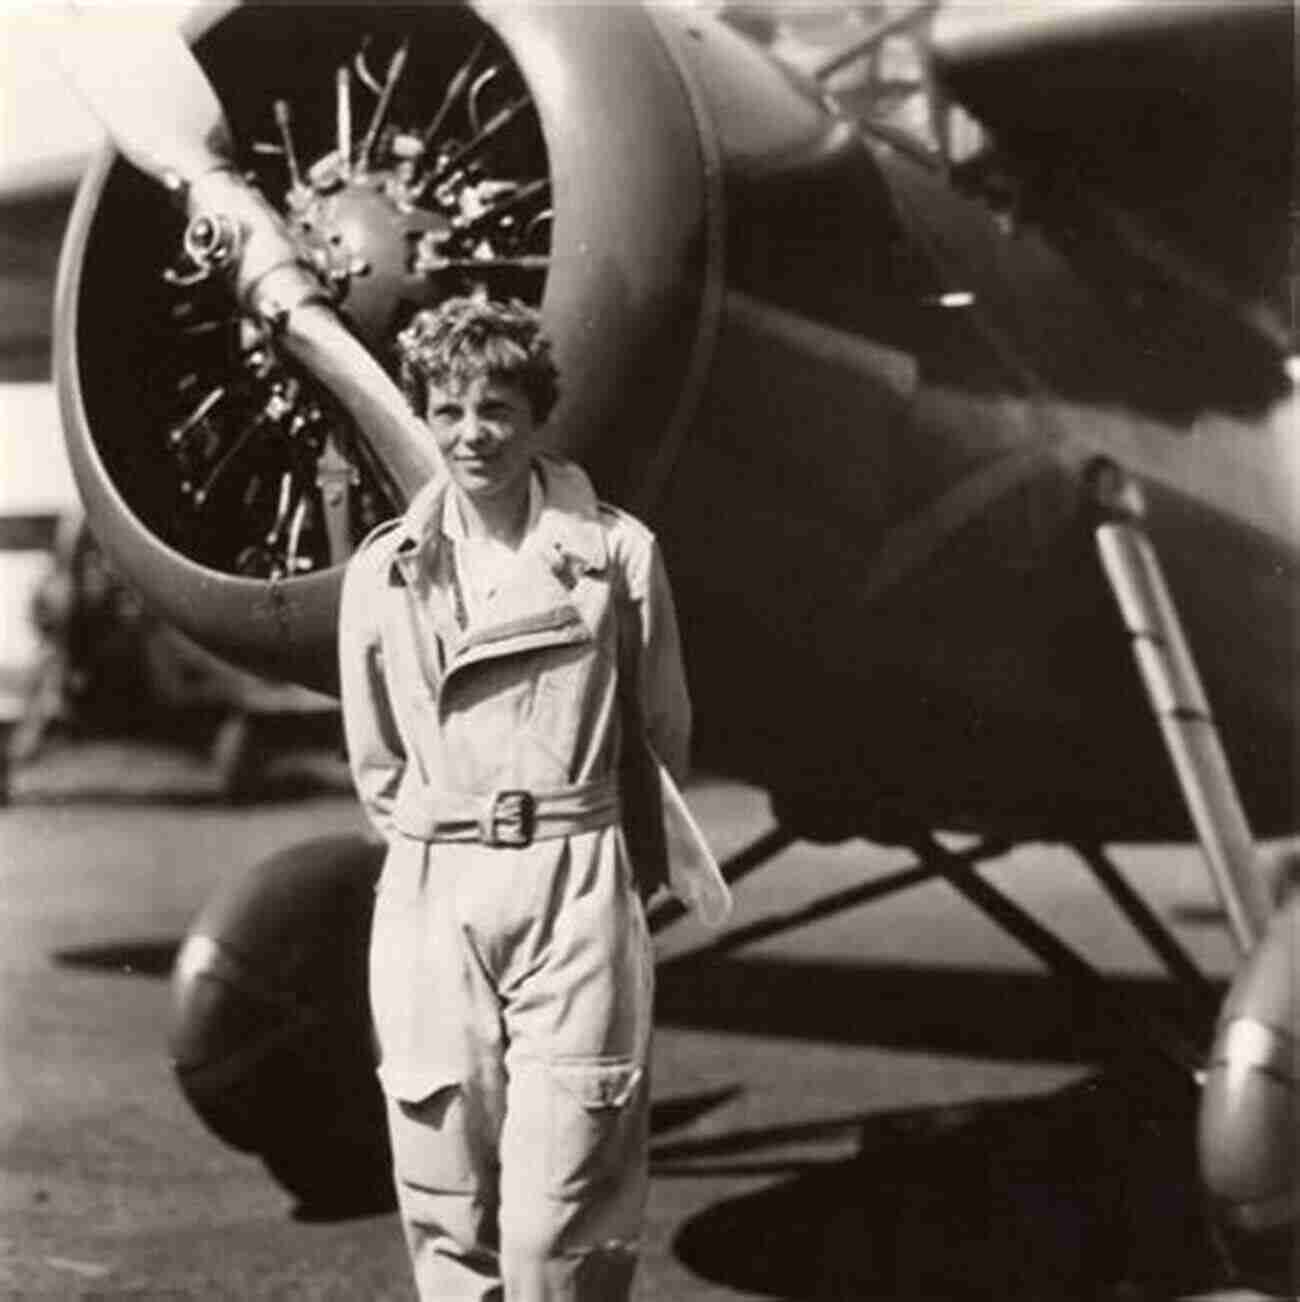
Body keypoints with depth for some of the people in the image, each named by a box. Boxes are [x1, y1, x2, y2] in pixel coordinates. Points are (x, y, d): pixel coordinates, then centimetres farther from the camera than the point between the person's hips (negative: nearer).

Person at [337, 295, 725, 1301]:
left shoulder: (617, 551, -1)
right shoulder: (384, 570, 6)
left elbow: (666, 729, 10)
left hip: (575, 889, -2)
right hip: (430, 897, 2)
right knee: (447, 1215, 5)